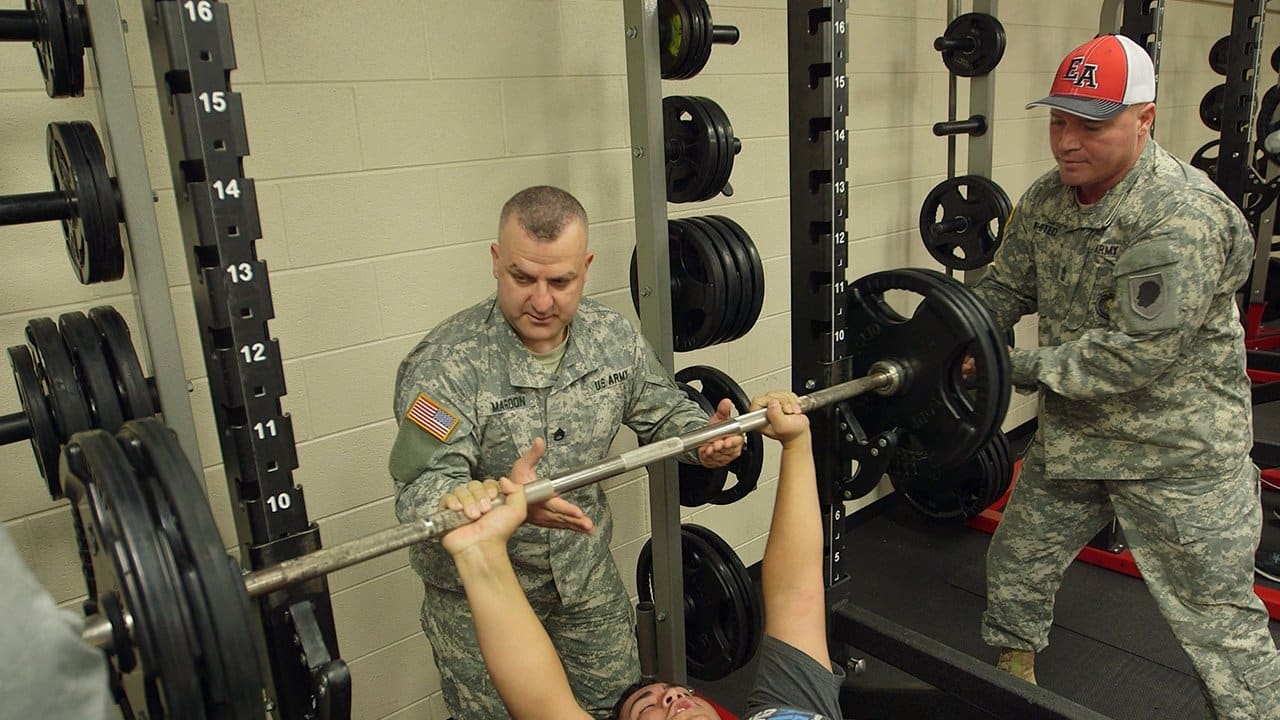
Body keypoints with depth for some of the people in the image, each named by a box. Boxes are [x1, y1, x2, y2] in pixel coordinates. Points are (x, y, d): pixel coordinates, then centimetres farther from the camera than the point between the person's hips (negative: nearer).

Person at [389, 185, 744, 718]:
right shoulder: (445, 364, -25)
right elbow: (422, 489, -29)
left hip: (586, 573, 5)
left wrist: (703, 437, -15)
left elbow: (662, 410, 7)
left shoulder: (613, 336, -8)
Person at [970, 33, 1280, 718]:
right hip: (1072, 431, 8)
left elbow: (1140, 352, -29)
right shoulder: (1046, 198, -2)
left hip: (1177, 452, -7)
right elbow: (1005, 286, 5)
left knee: (1219, 618, 6)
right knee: (1015, 565, 22)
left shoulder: (1182, 217, -26)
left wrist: (1026, 367, -25)